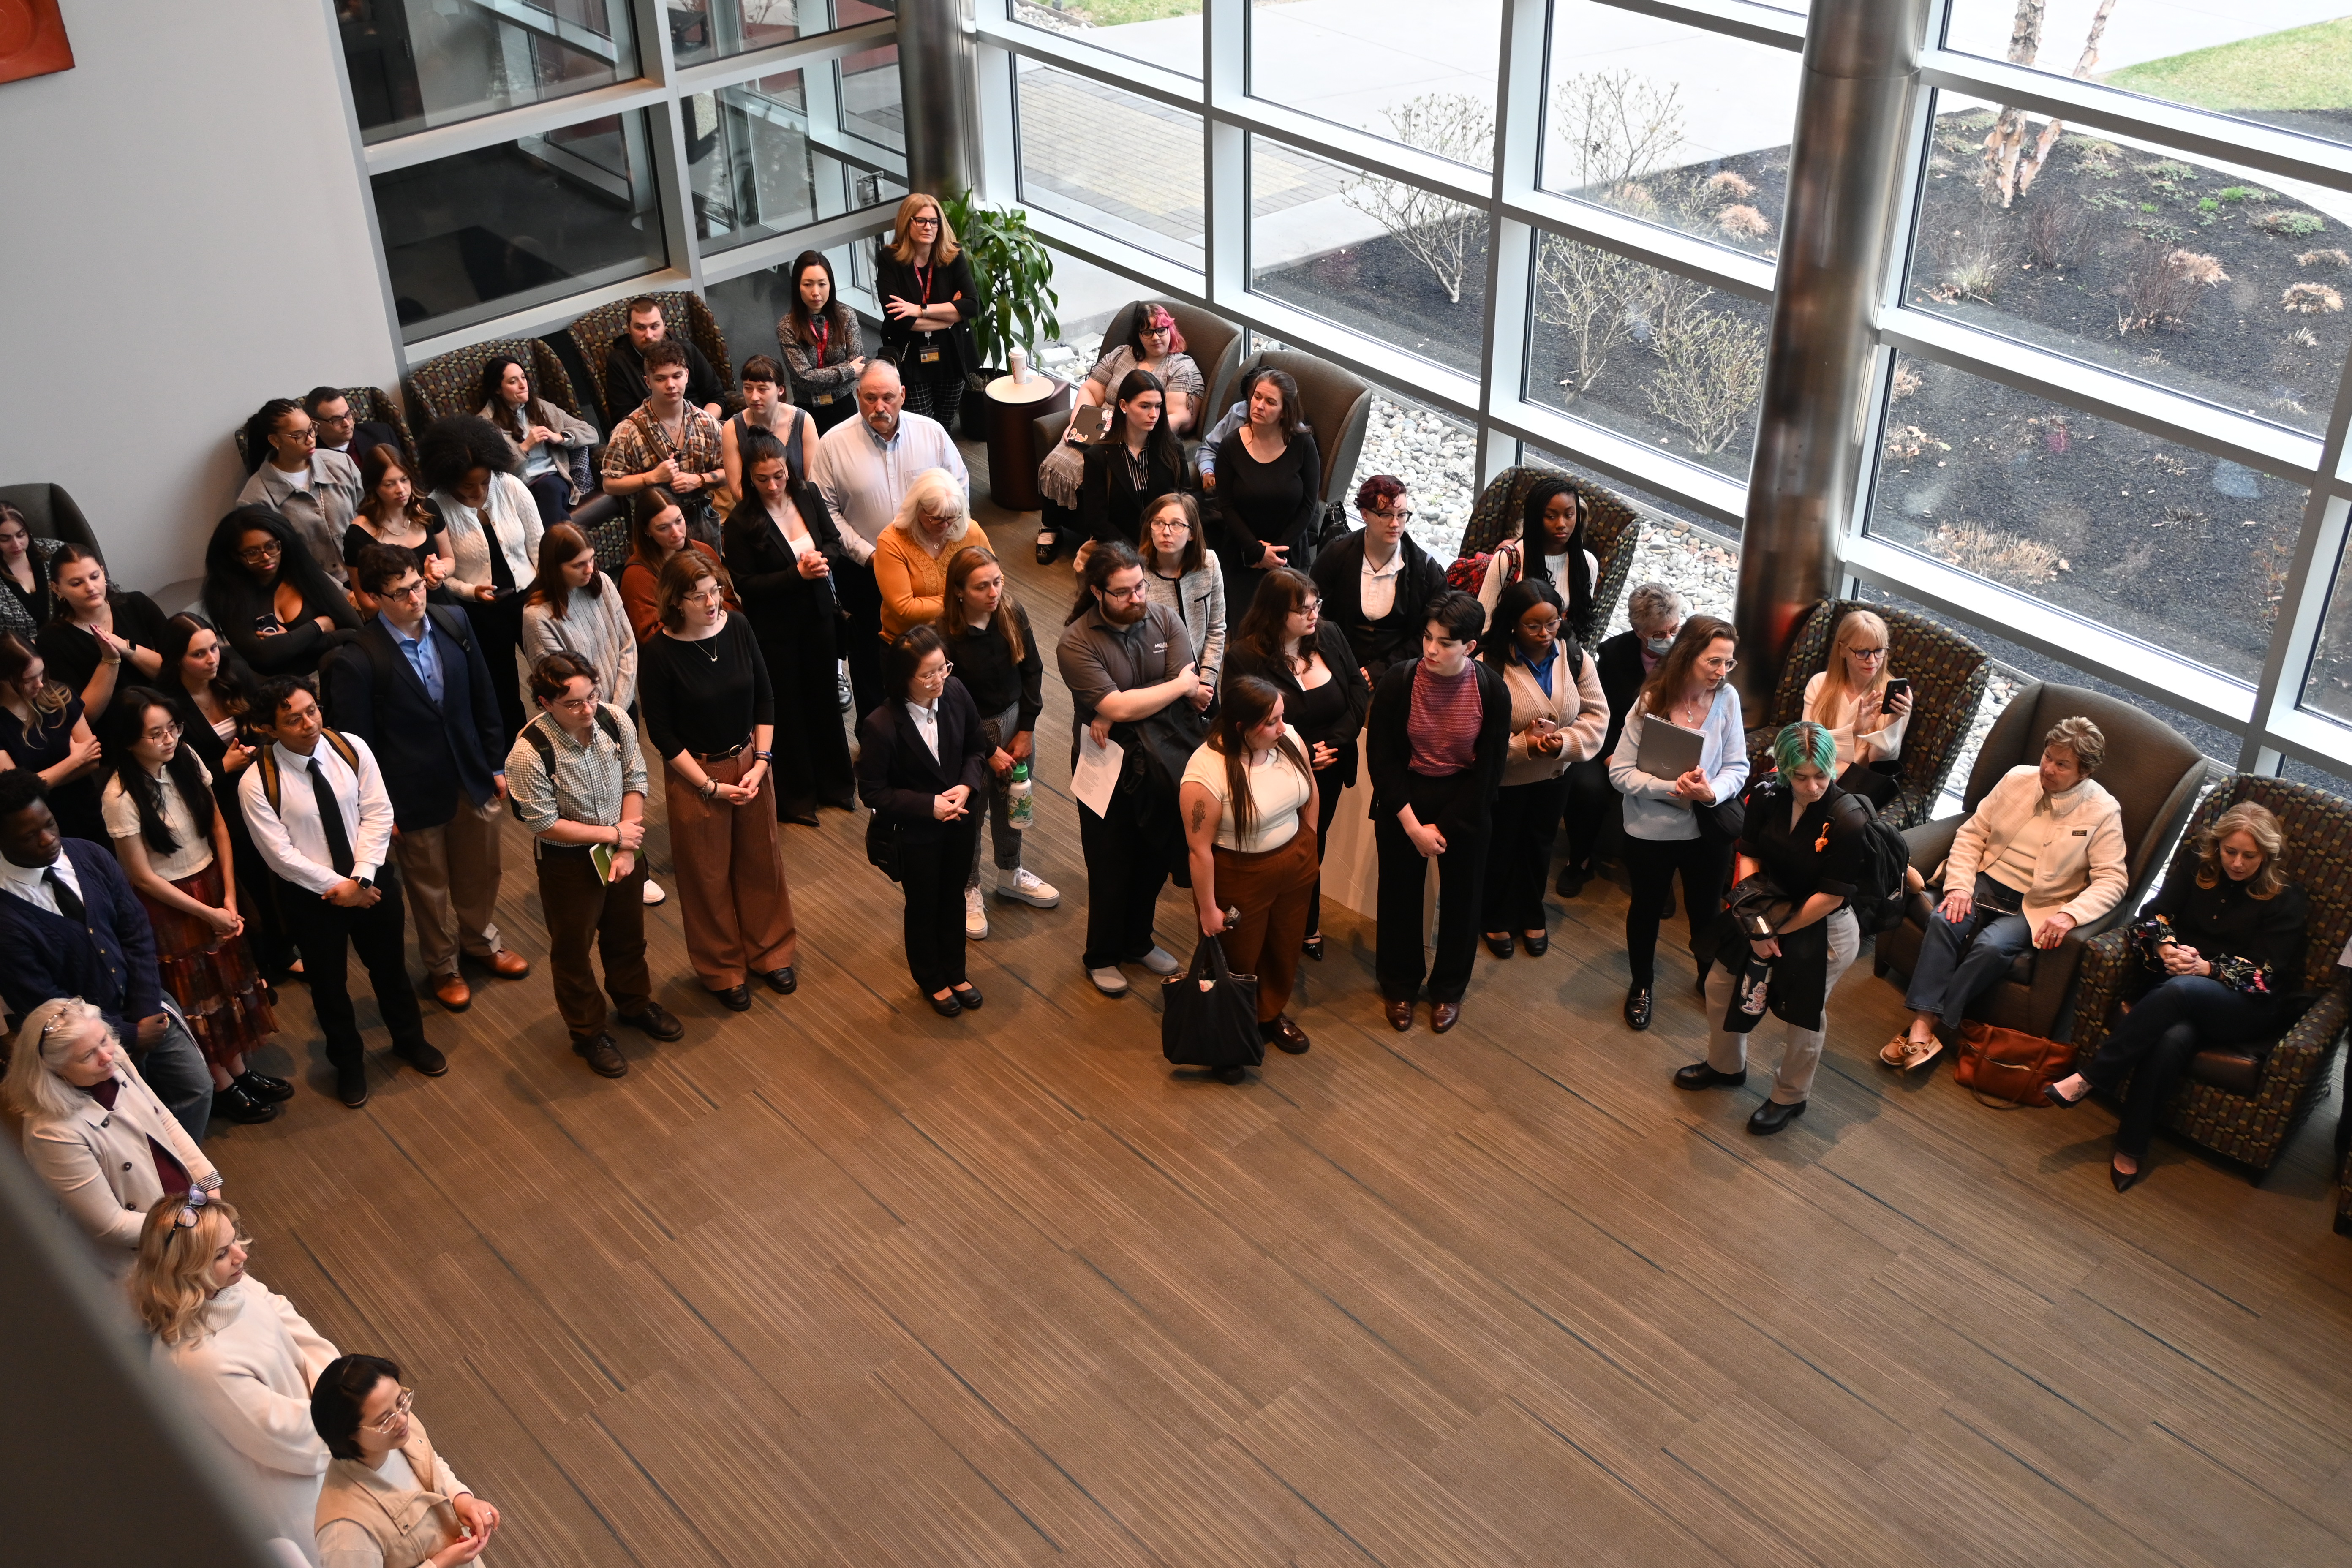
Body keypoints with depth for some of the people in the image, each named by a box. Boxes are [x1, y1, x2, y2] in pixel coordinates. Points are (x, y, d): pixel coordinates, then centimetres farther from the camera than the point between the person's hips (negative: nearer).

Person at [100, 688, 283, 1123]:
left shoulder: (186, 760, -10)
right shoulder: (122, 797, -24)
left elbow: (218, 828, 0)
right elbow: (143, 877, -16)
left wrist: (229, 898, -5)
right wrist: (206, 913, -11)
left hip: (213, 887, 5)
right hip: (168, 904, -5)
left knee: (229, 976, 16)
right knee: (195, 993, 8)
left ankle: (241, 1070, 33)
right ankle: (223, 1088, 24)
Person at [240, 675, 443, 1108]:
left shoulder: (351, 749, -13)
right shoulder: (257, 783, -21)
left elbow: (377, 814, -10)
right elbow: (280, 853, -18)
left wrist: (360, 879, -18)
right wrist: (337, 886, -17)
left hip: (372, 880, 2)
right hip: (310, 894, -2)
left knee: (390, 966, 21)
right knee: (328, 982, 17)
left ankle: (410, 1040, 48)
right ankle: (348, 1063, 42)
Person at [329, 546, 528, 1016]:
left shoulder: (454, 624, -8)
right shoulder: (358, 661, -23)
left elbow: (484, 699, 3)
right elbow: (357, 743, -15)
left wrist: (497, 764, 6)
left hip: (473, 781, 4)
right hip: (416, 797, -4)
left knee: (480, 871, 24)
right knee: (430, 886, 17)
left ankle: (482, 941, 51)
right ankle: (442, 967, 41)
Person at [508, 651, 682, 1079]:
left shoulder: (614, 719, -18)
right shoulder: (530, 752, -31)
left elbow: (635, 781, -7)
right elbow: (544, 823, -23)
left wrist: (628, 848, -14)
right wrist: (614, 835, -18)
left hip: (622, 850, 4)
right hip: (568, 863, -4)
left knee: (628, 935, 26)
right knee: (573, 951, 17)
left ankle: (636, 1003, 54)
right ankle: (588, 1033, 40)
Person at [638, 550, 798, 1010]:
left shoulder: (737, 628, -10)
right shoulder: (659, 654, -20)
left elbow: (764, 698, 0)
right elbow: (661, 733, -14)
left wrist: (761, 761, -8)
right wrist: (711, 786, -14)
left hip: (750, 761, 4)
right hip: (695, 773, -4)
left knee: (761, 861, 18)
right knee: (708, 875, 11)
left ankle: (769, 952, 39)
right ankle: (721, 970, 31)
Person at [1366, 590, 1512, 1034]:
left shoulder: (1492, 691, -17)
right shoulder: (1398, 681, -18)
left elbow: (1489, 770, -10)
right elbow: (1380, 758, -11)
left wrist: (1442, 827, -12)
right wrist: (1413, 825, -15)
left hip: (1465, 806, 0)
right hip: (1403, 802, 0)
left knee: (1460, 897, 14)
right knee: (1400, 894, 13)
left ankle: (1449, 989, 36)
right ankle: (1400, 987, 35)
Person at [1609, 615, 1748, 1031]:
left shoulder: (1727, 699, -14)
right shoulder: (1650, 702, -19)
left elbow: (1738, 767, -9)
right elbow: (1620, 773, -17)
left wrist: (1711, 792, -29)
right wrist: (1673, 788, -29)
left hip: (1708, 829, 2)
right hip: (1651, 830, -2)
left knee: (1706, 911, 21)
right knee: (1647, 909, 20)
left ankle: (1710, 978, 50)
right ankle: (1642, 985, 45)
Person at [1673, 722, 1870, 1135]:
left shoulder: (1849, 820, -29)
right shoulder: (1768, 797, -15)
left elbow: (1831, 896, -23)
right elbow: (1750, 856, -6)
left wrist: (1778, 931, -13)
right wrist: (1757, 925, -14)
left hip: (1821, 929, -6)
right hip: (1768, 912, 6)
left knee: (1802, 1016, 13)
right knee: (1722, 985, 21)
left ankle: (1790, 1098, 40)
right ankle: (1726, 1066, 49)